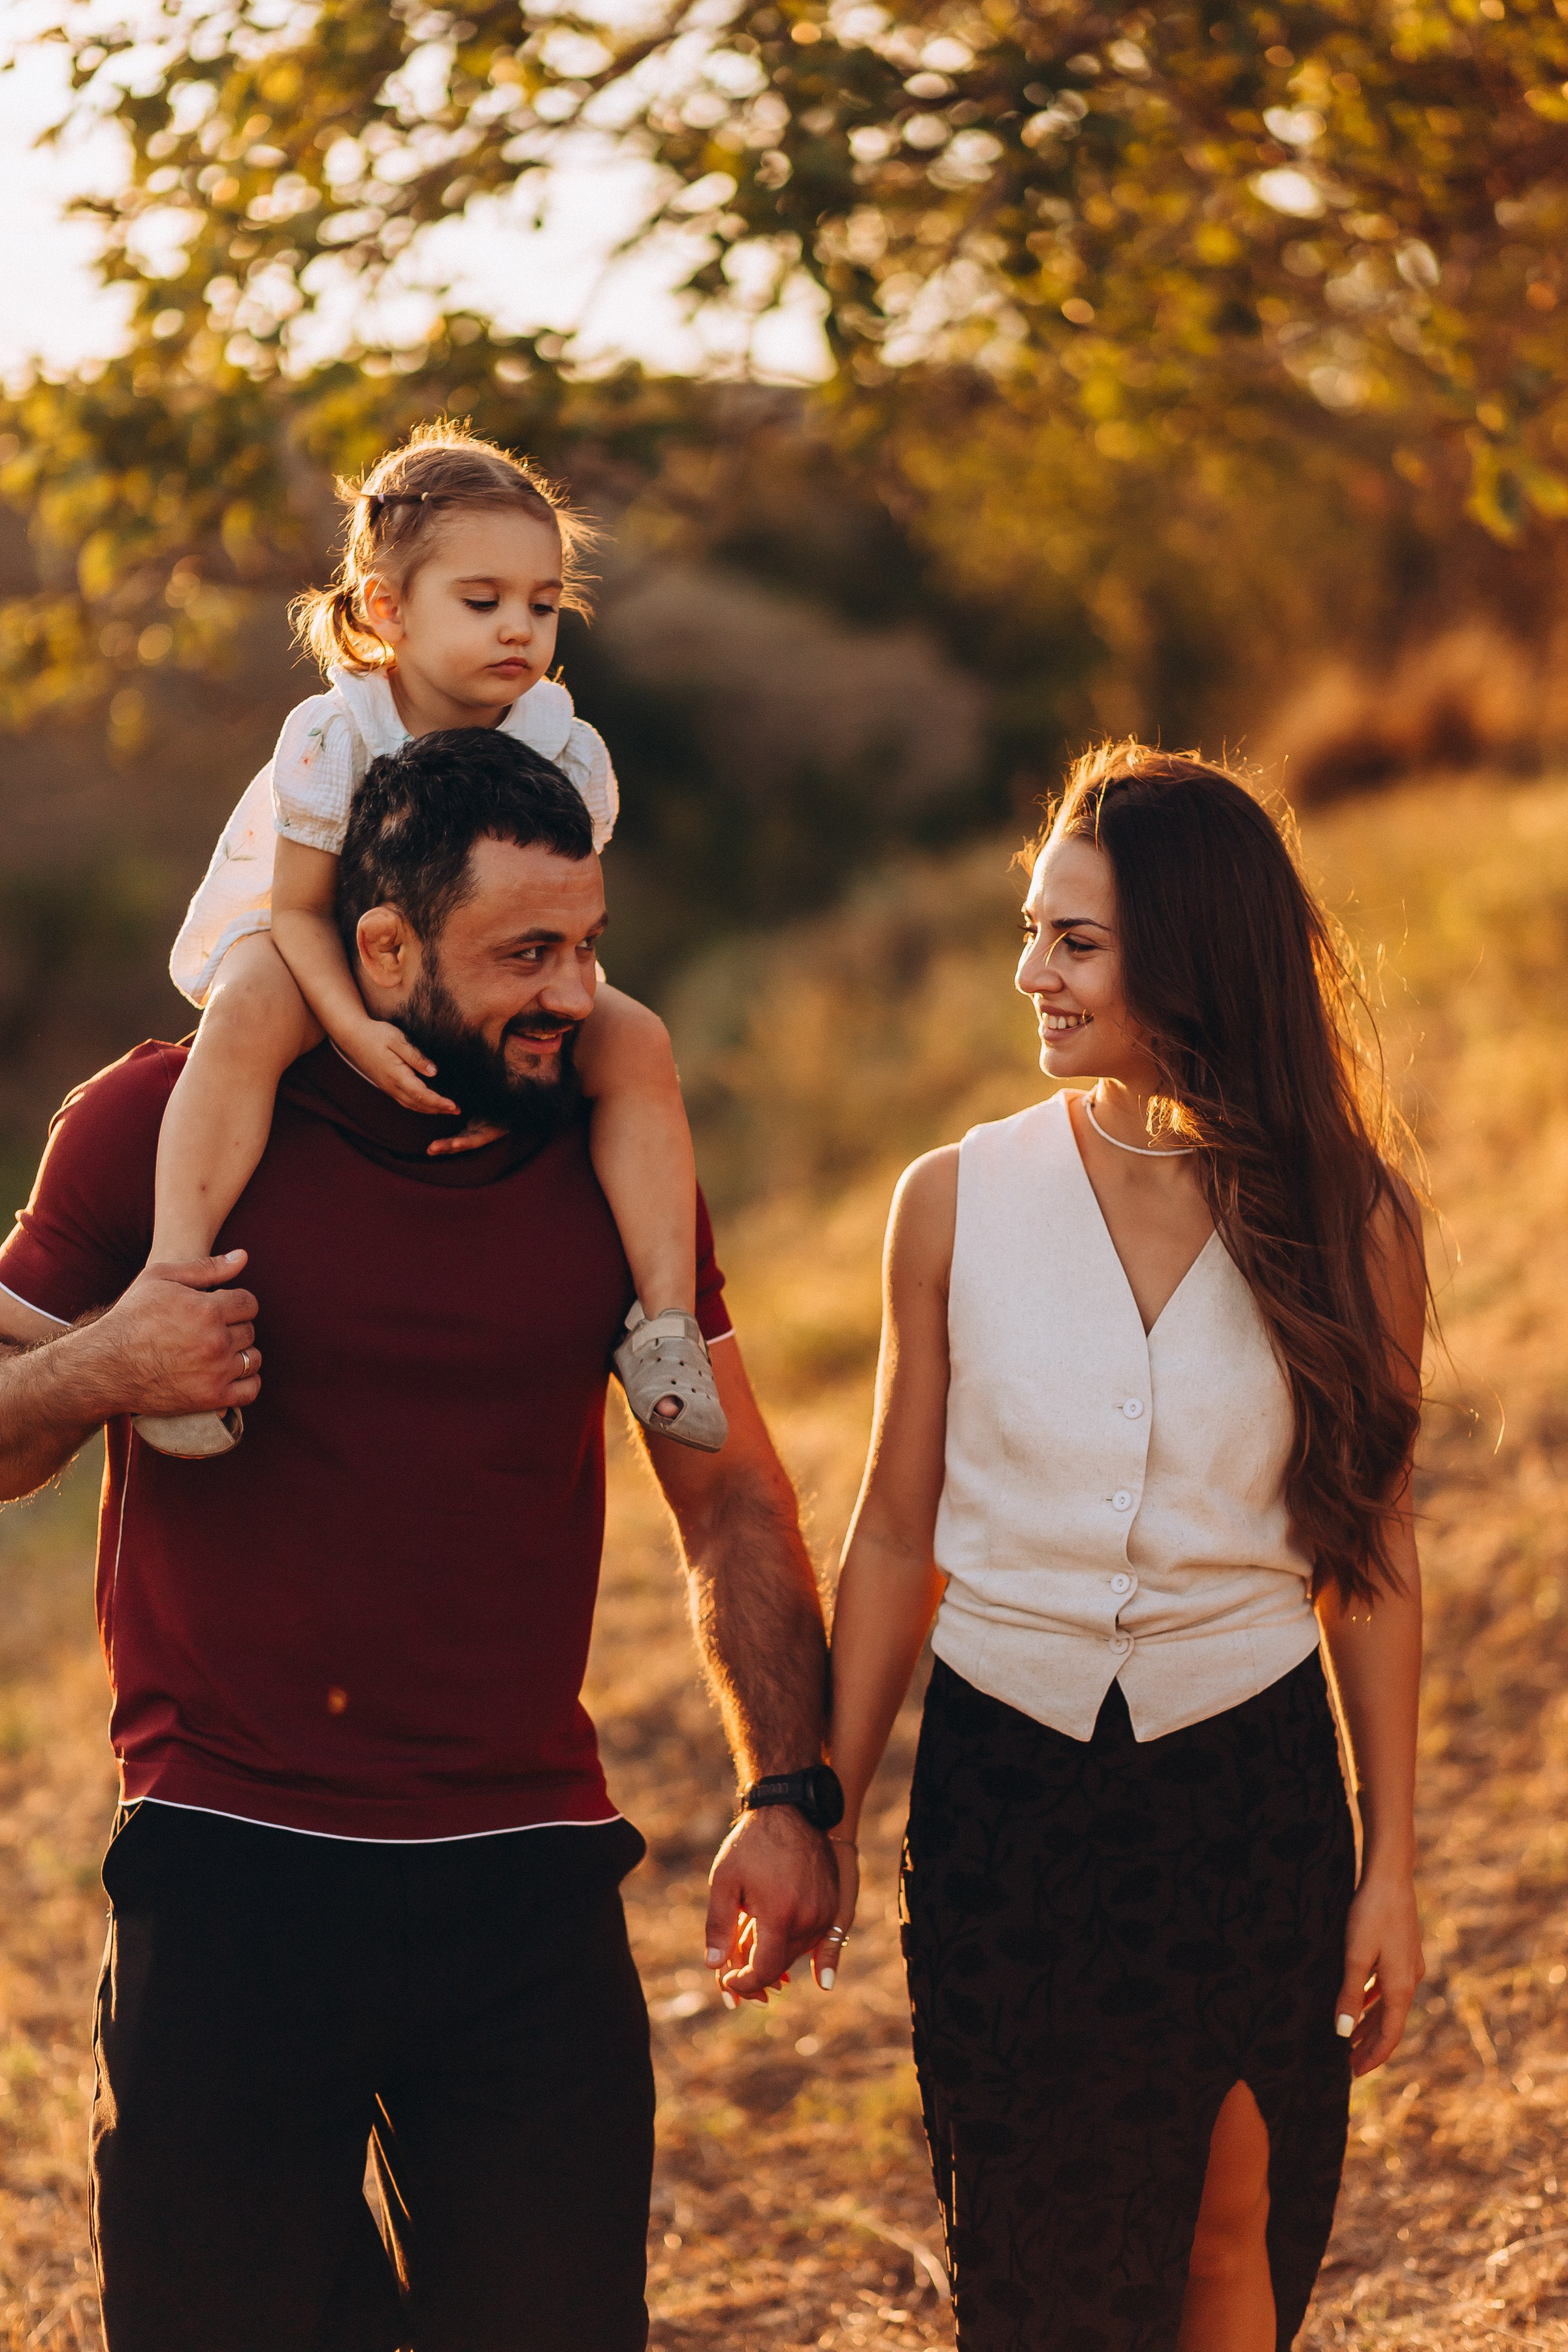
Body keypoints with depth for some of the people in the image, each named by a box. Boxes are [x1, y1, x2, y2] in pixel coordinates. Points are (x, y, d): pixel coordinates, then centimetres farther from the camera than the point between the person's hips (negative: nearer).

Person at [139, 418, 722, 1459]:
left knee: (635, 1041, -20)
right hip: (312, 952, -3)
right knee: (249, 1017, -38)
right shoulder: (334, 739, -25)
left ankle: (665, 1312, -16)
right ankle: (176, 1275, -44)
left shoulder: (568, 755, -17)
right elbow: (299, 908, -21)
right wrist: (357, 1031, -37)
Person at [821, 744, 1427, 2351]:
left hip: (1250, 1788, 0)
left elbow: (1369, 1557, 1)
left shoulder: (1340, 1222, -5)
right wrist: (822, 1812, 4)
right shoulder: (955, 1204, -4)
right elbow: (895, 1538, 4)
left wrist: (1389, 1863, 2)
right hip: (1002, 1784, 1)